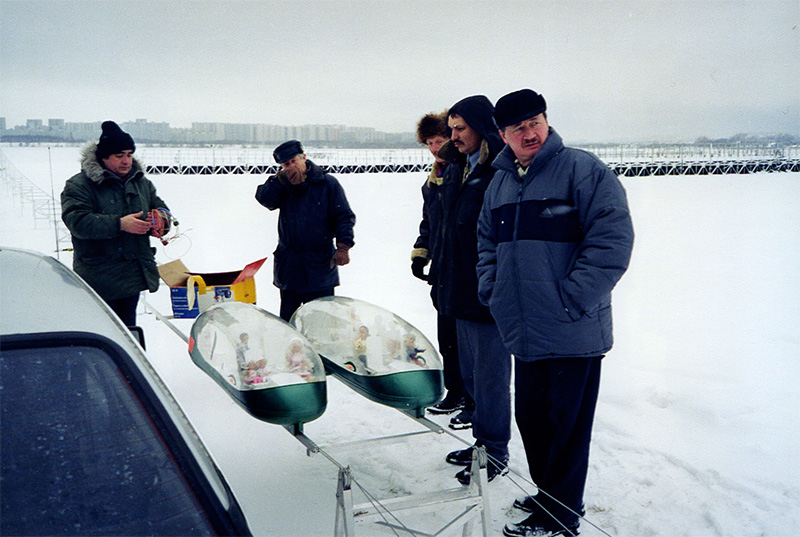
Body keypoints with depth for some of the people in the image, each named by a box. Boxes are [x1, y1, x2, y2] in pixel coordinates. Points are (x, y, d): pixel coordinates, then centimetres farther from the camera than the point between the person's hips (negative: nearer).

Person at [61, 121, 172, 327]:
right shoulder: (78, 186, -8)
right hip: (99, 277, -6)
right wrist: (120, 224, -28)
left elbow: (160, 207, 22)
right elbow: (77, 221, -20)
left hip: (133, 276, 6)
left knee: (128, 329, 16)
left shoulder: (141, 182, 12)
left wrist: (160, 218, -4)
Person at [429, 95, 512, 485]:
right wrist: (438, 274, 18)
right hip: (461, 292, 9)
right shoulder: (456, 169, 13)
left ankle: (495, 454, 17)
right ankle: (482, 441, 32)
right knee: (471, 372, 17)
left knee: (489, 375, 2)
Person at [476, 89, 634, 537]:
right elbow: (488, 243, 24)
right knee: (531, 420, 18)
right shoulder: (499, 184, 12)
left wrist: (569, 302, -18)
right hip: (525, 332, 7)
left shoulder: (583, 170, -10)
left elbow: (613, 238, -16)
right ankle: (546, 495, 37)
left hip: (573, 333, -7)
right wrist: (493, 292, 9)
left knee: (566, 427, 4)